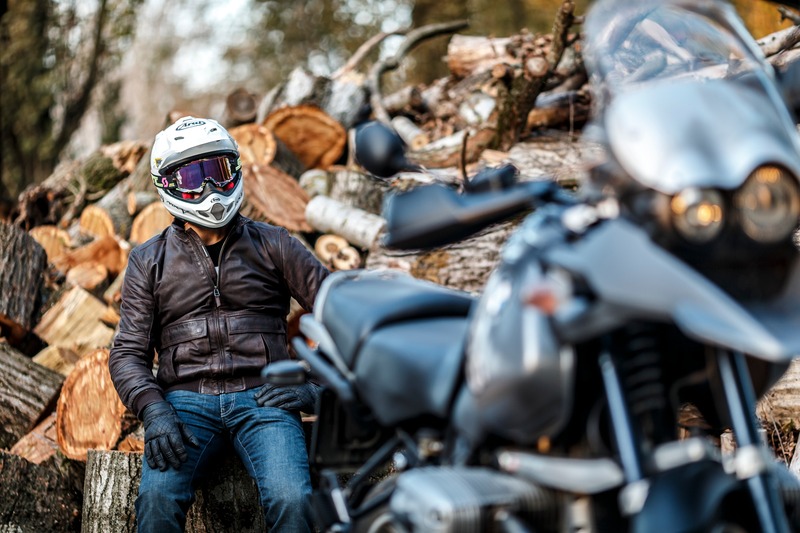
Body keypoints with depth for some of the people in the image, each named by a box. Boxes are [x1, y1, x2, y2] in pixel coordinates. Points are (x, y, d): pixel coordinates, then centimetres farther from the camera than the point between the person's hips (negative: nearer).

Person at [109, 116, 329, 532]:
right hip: (185, 400, 0)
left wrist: (316, 388, -1)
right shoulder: (149, 261, 15)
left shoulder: (272, 245, 14)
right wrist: (153, 410, -12)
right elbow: (128, 352, 7)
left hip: (261, 398, 0)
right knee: (158, 498, -31)